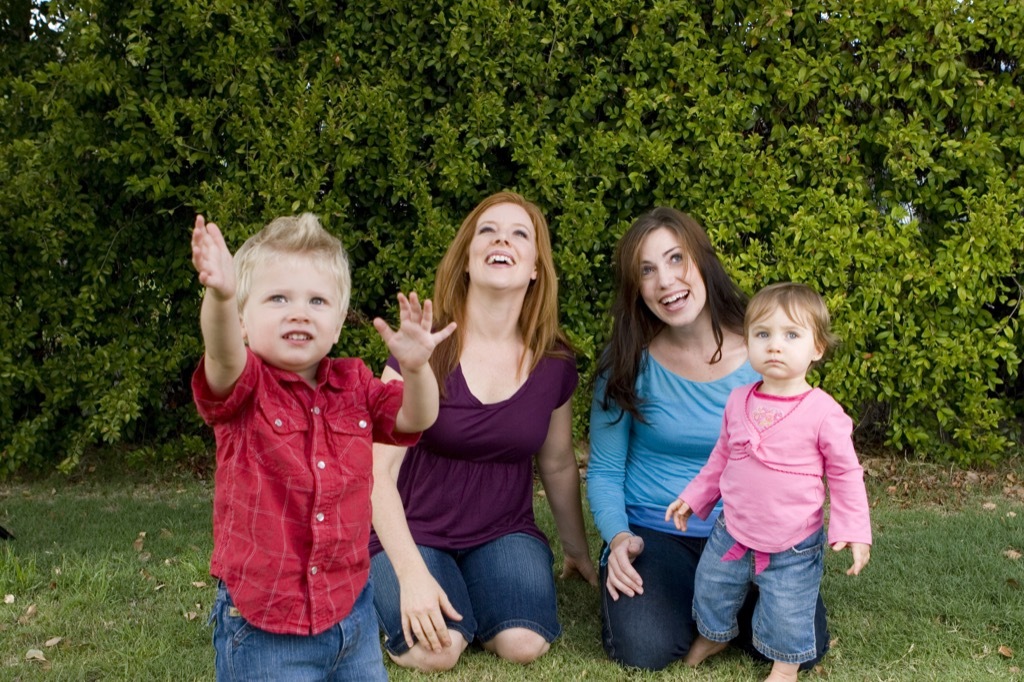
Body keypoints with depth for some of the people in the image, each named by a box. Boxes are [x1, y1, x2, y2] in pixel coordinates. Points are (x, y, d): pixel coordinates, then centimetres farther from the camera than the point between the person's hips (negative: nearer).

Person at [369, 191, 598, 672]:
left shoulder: (554, 363, -4)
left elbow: (558, 465, 12)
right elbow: (378, 470, -15)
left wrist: (578, 551, 23)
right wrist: (412, 573, -23)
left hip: (502, 533, 2)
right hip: (415, 534, -2)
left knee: (524, 643, -24)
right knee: (434, 651, -27)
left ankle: (474, 590, 9)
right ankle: (392, 591, 7)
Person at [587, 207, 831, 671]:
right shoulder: (629, 362, -7)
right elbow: (604, 472, -2)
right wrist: (619, 537, -19)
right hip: (653, 533, -1)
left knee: (806, 644, -20)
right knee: (645, 649, -27)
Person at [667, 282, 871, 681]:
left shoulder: (823, 412, -17)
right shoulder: (738, 401, -4)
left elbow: (845, 474, -8)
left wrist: (853, 529, -13)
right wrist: (693, 497, 13)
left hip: (793, 549, -4)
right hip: (732, 534, 4)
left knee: (787, 615, 7)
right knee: (710, 590, 20)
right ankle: (713, 635, 51)